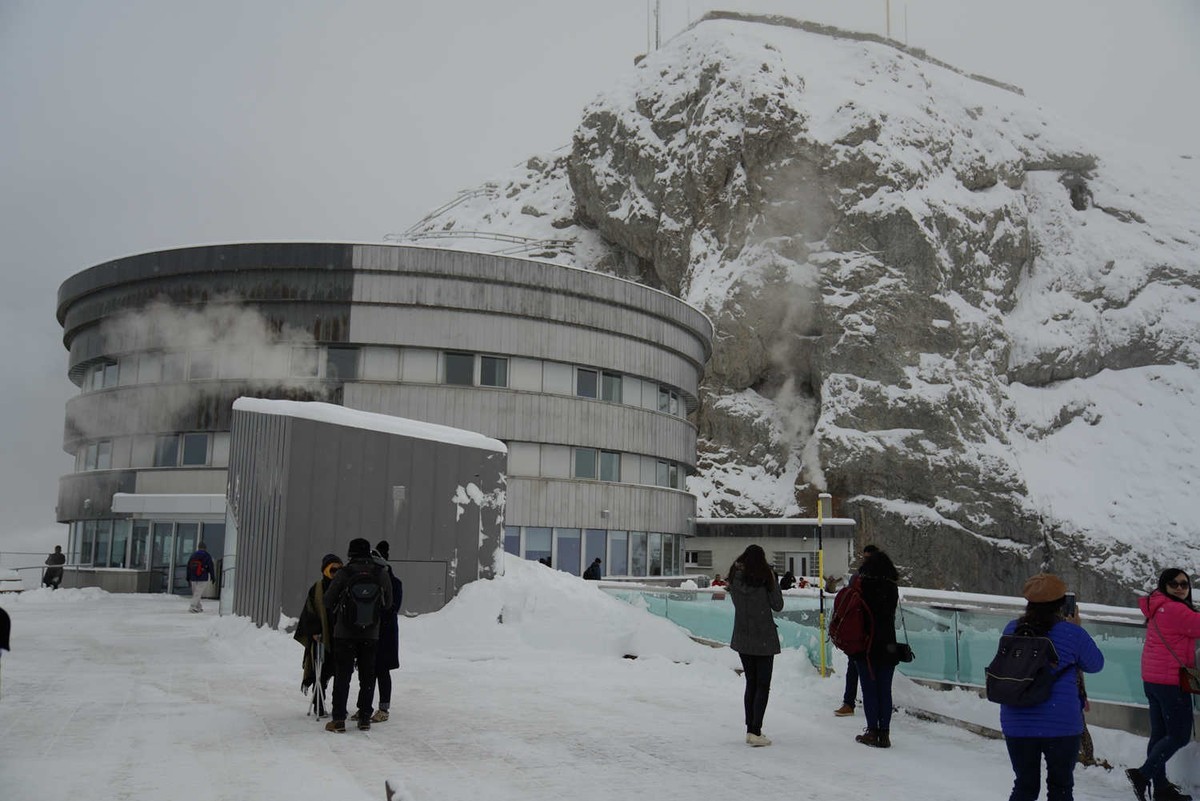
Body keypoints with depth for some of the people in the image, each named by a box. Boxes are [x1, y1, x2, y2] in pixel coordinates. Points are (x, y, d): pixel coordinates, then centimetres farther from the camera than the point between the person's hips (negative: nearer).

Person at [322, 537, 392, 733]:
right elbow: (388, 603, 4)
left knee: (342, 675, 4)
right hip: (371, 634, 2)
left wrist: (336, 615, 18)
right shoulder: (381, 573, -3)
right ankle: (365, 718, 14)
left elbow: (328, 601, -3)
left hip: (345, 634, -2)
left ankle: (339, 719, 2)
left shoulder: (344, 573, -10)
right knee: (367, 676, 12)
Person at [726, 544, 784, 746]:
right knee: (763, 686, 1)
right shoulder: (764, 577, -12)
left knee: (751, 684, 15)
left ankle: (751, 730, 16)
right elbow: (778, 606, -5)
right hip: (764, 639, -4)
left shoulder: (735, 578, 0)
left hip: (742, 639, 5)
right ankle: (755, 732, -6)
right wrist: (773, 581, 0)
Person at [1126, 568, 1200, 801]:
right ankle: (1143, 774, -10)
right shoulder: (1175, 610, -17)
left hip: (1152, 679, 10)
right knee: (1180, 736, -3)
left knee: (1160, 733, 14)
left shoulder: (1158, 608, 13)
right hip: (1171, 681, -10)